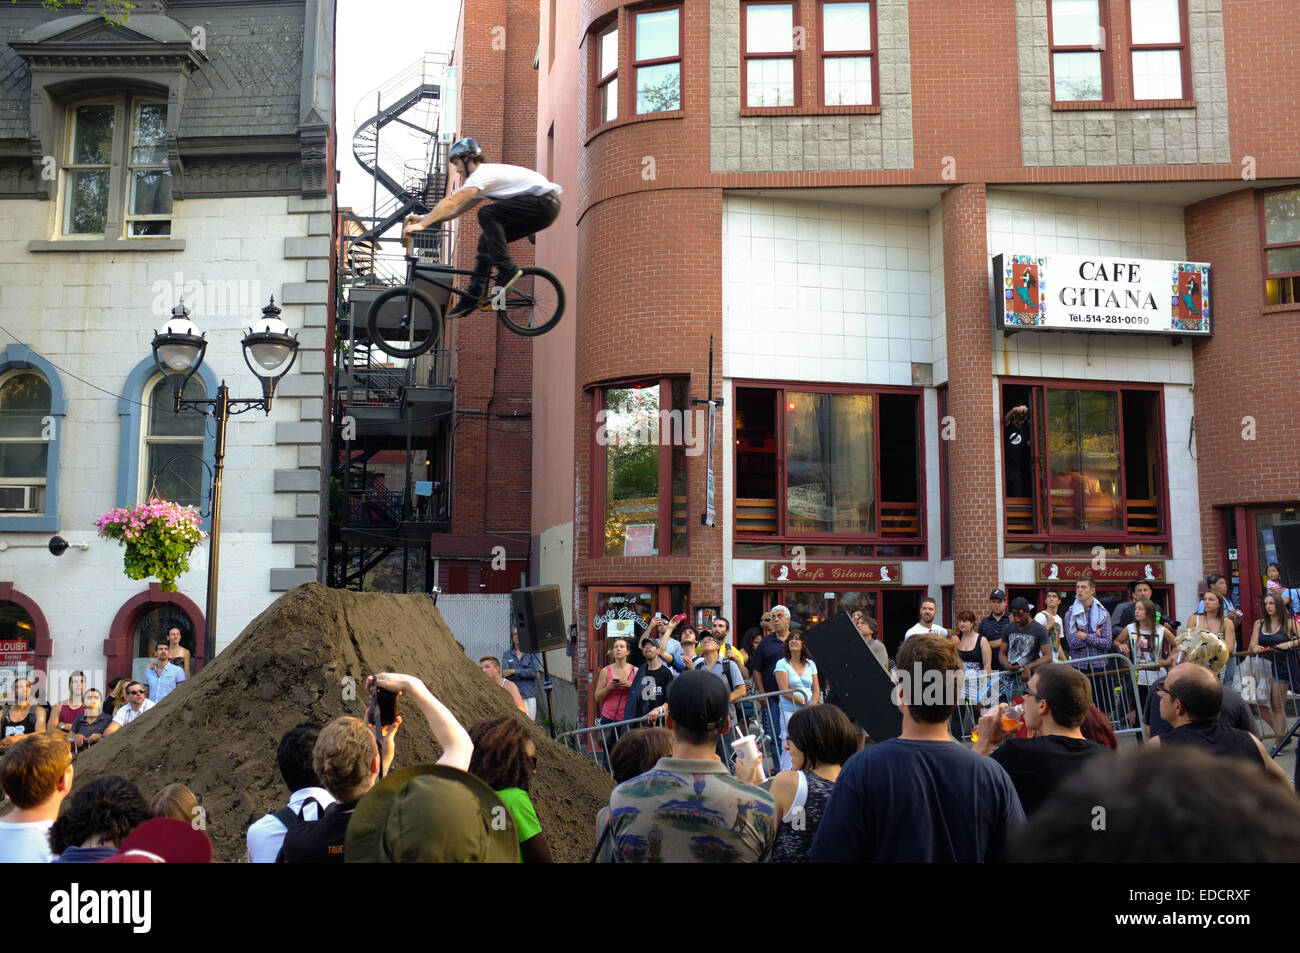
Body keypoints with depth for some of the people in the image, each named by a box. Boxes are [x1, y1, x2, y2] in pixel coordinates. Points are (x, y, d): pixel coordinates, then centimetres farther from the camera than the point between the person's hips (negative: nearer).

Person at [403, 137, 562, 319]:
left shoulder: (483, 173, -12)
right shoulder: (482, 181, 19)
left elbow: (450, 202, -22)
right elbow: (457, 210, 20)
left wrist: (422, 224, -24)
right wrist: (422, 218, 12)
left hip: (544, 202, -10)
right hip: (544, 207, 10)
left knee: (487, 214, -20)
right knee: (487, 238, 7)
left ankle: (507, 270, -15)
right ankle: (473, 296, 8)